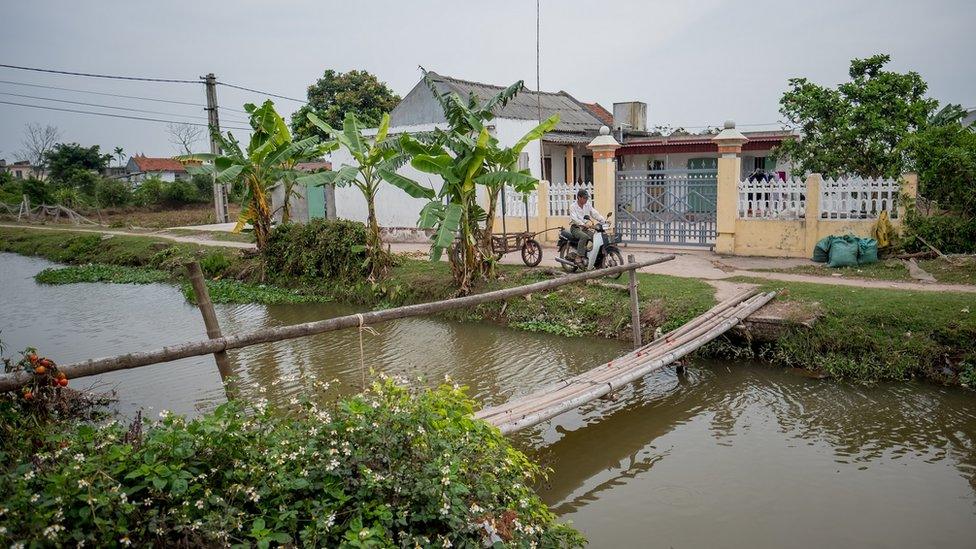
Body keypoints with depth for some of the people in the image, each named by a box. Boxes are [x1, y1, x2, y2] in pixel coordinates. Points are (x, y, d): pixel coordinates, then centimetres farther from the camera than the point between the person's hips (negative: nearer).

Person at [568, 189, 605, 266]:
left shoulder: (588, 205, 11)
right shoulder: (573, 206, -8)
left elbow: (596, 214, 3)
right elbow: (575, 219, -22)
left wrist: (604, 220, -14)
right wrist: (584, 224, -39)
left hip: (586, 228, 6)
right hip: (576, 228, -6)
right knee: (584, 236, -36)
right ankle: (579, 258, -34)